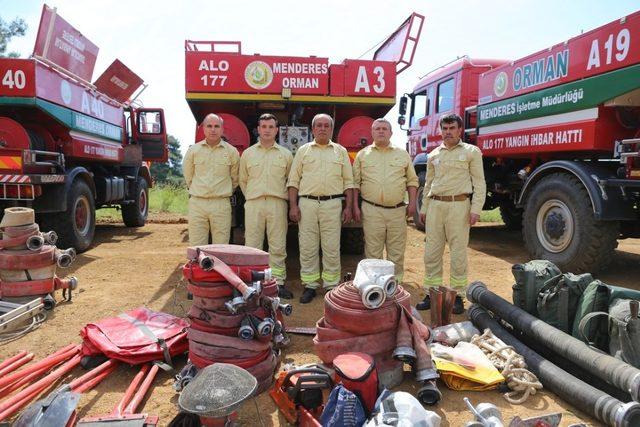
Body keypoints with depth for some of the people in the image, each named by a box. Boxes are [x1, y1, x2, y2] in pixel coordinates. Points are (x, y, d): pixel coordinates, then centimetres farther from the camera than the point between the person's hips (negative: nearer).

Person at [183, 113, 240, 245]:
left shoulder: (231, 151, 4)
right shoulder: (193, 150, 6)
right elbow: (188, 177, 18)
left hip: (221, 205, -1)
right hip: (197, 203, 1)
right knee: (196, 249, 3)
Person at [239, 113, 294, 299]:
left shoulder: (285, 154, 10)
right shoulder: (248, 153, 12)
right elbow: (243, 180, 18)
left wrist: (282, 197, 9)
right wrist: (252, 198, 13)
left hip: (278, 204, -1)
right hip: (253, 205, 1)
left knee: (278, 247, 0)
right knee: (252, 246, 2)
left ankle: (278, 283, 7)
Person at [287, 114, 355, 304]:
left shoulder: (341, 151, 13)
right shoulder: (303, 150, 11)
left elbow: (348, 181, 11)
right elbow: (293, 180, 8)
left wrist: (348, 206, 3)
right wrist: (293, 206, -1)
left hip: (332, 204, 0)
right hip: (307, 204, 0)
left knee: (332, 248, 1)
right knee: (307, 247, 2)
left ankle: (331, 286, 11)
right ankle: (310, 286, 12)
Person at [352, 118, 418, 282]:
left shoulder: (403, 154, 12)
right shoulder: (362, 154, 9)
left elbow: (412, 180, 13)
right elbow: (355, 182, 8)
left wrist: (412, 203, 3)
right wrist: (355, 206, 1)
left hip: (397, 210, 1)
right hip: (371, 210, -1)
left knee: (396, 252, 6)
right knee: (372, 252, 3)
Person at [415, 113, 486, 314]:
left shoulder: (471, 152, 4)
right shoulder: (434, 155, 16)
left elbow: (479, 183, 0)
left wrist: (476, 209, -8)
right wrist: (424, 208, 16)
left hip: (458, 205, -4)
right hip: (435, 205, 4)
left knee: (458, 252, 0)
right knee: (431, 251, 4)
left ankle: (458, 295, 10)